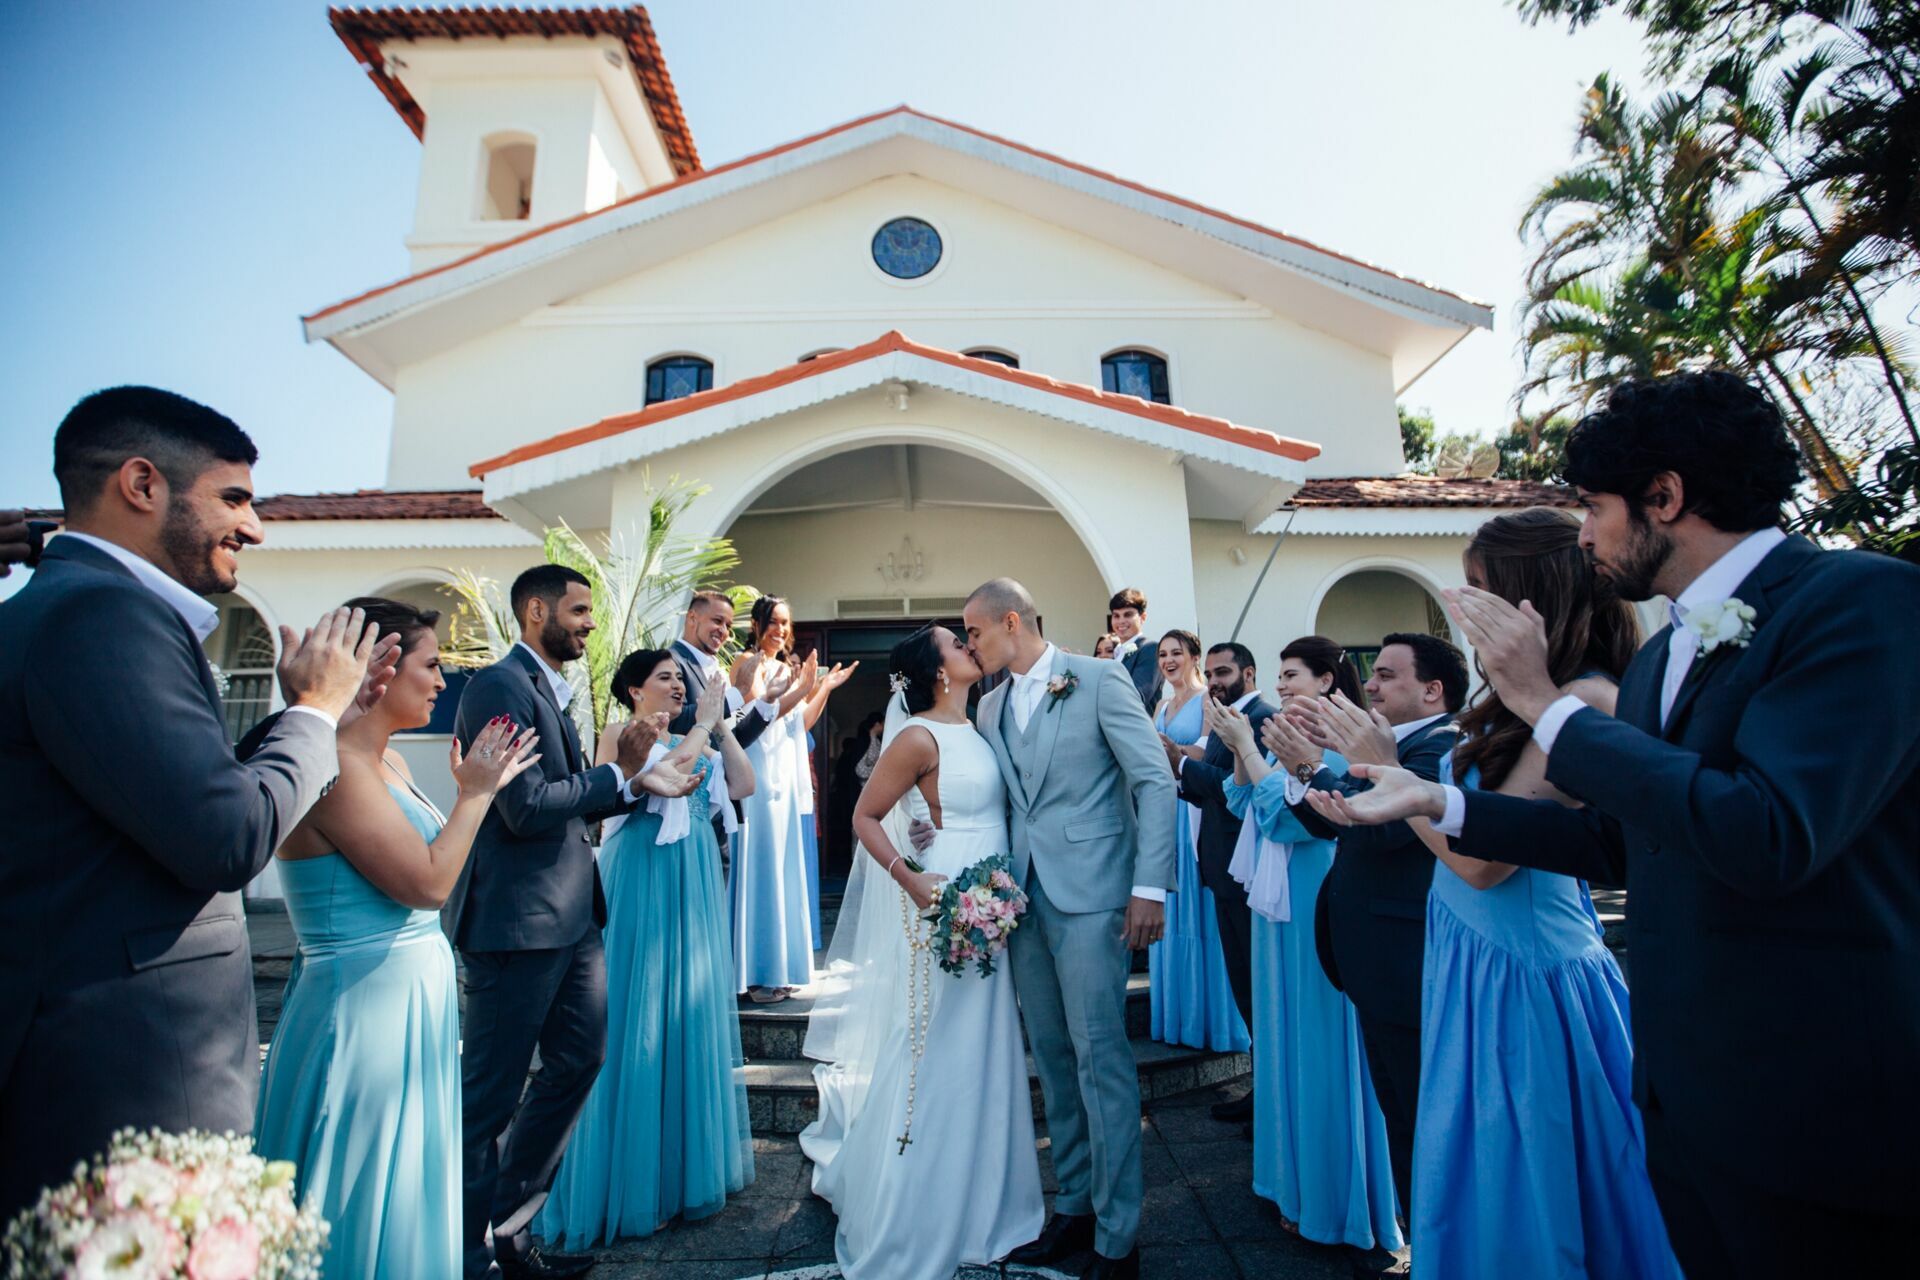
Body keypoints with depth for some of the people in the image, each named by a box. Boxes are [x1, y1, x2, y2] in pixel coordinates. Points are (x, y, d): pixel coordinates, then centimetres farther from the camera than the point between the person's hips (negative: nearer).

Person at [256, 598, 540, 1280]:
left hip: (414, 997, 9)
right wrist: (474, 793, -13)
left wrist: (479, 788, 12)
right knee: (371, 1208, 8)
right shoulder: (333, 764, -20)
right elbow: (426, 882, -22)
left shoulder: (389, 763, 8)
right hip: (365, 1010, -9)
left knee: (408, 1197, 22)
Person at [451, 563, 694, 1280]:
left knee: (578, 1062, 18)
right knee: (491, 1093, 7)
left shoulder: (550, 690, 15)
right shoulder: (501, 687, -15)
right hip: (517, 919, -10)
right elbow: (526, 807, -24)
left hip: (569, 916, 10)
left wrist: (636, 781, 3)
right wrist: (618, 776, -11)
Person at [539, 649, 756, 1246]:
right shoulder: (618, 735, -4)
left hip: (694, 884, 6)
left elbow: (743, 784, 5)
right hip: (643, 884, -6)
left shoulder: (693, 741, 13)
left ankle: (691, 1156, 29)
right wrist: (703, 727, -14)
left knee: (692, 1009, 12)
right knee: (640, 1013, 2)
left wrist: (720, 727, 0)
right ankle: (637, 1176, 17)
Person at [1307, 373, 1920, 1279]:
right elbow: (1615, 844, 13)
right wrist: (1434, 801, 8)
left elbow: (1768, 835, -30)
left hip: (1816, 1107, -7)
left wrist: (1546, 703, -22)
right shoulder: (1657, 659, 8)